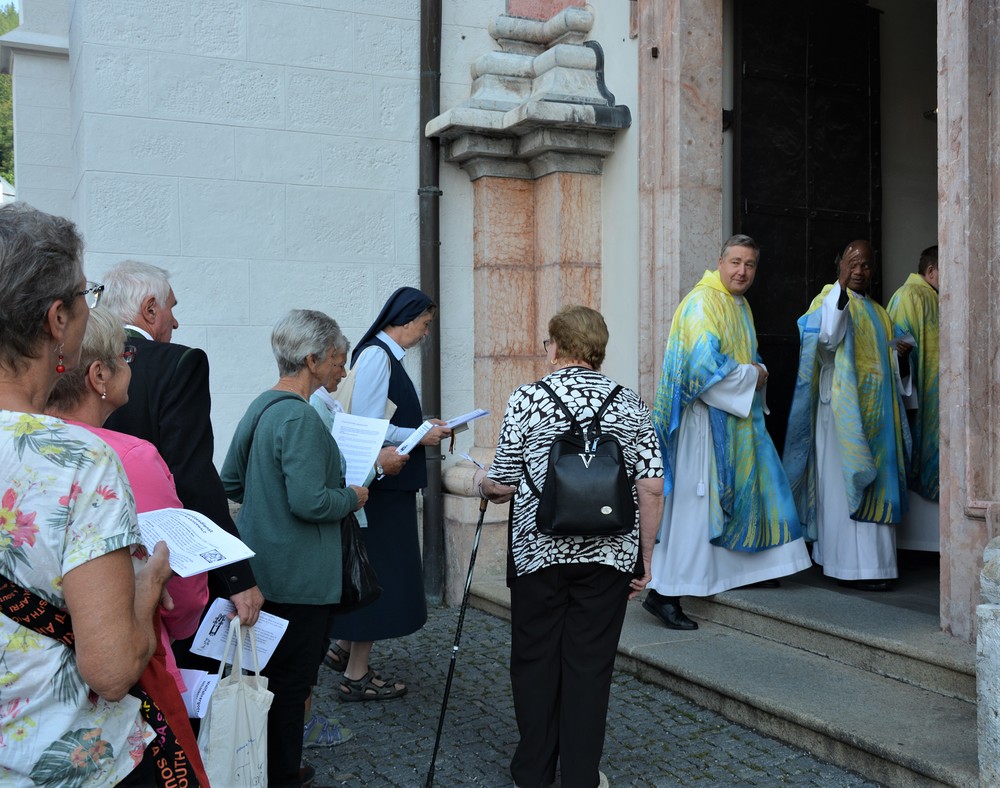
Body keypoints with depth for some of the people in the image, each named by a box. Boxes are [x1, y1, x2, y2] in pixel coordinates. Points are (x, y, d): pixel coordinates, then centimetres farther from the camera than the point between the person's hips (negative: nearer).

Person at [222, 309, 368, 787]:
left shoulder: (260, 407, 8)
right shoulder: (300, 417, -21)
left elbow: (230, 482, 14)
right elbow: (310, 502, -26)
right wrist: (353, 498, -9)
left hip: (260, 567, 10)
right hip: (298, 576, -9)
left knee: (272, 672, 21)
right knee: (292, 679, 5)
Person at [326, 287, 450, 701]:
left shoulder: (385, 354, 12)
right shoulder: (376, 356, -17)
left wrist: (422, 425, 8)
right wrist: (420, 436, -14)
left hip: (389, 482, 10)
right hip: (380, 483, -10)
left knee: (370, 570, 19)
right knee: (376, 571, 0)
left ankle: (344, 648, 35)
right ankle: (356, 675, 12)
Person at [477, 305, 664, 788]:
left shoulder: (527, 399, -5)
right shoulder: (630, 404, 2)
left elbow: (503, 486, -5)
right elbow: (651, 487, -1)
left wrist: (480, 482, 18)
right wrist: (645, 557, 8)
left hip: (538, 550, -1)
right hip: (608, 555, 2)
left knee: (535, 659, 13)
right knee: (591, 664, 10)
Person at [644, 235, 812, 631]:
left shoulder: (741, 305, 15)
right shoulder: (702, 302, -15)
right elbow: (704, 364, -26)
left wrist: (759, 371, 3)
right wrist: (751, 376, -12)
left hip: (740, 415, 10)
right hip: (707, 416, -10)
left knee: (751, 488, 18)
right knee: (695, 503, -9)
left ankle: (749, 568, 36)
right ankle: (662, 593, -4)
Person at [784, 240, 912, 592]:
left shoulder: (879, 314, 21)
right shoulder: (829, 299, -1)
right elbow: (828, 337, -24)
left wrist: (900, 356, 3)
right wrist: (841, 287, -30)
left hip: (876, 411, 8)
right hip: (843, 408, -7)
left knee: (874, 482, 7)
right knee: (846, 483, -9)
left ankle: (872, 561, 14)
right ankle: (854, 566, -8)